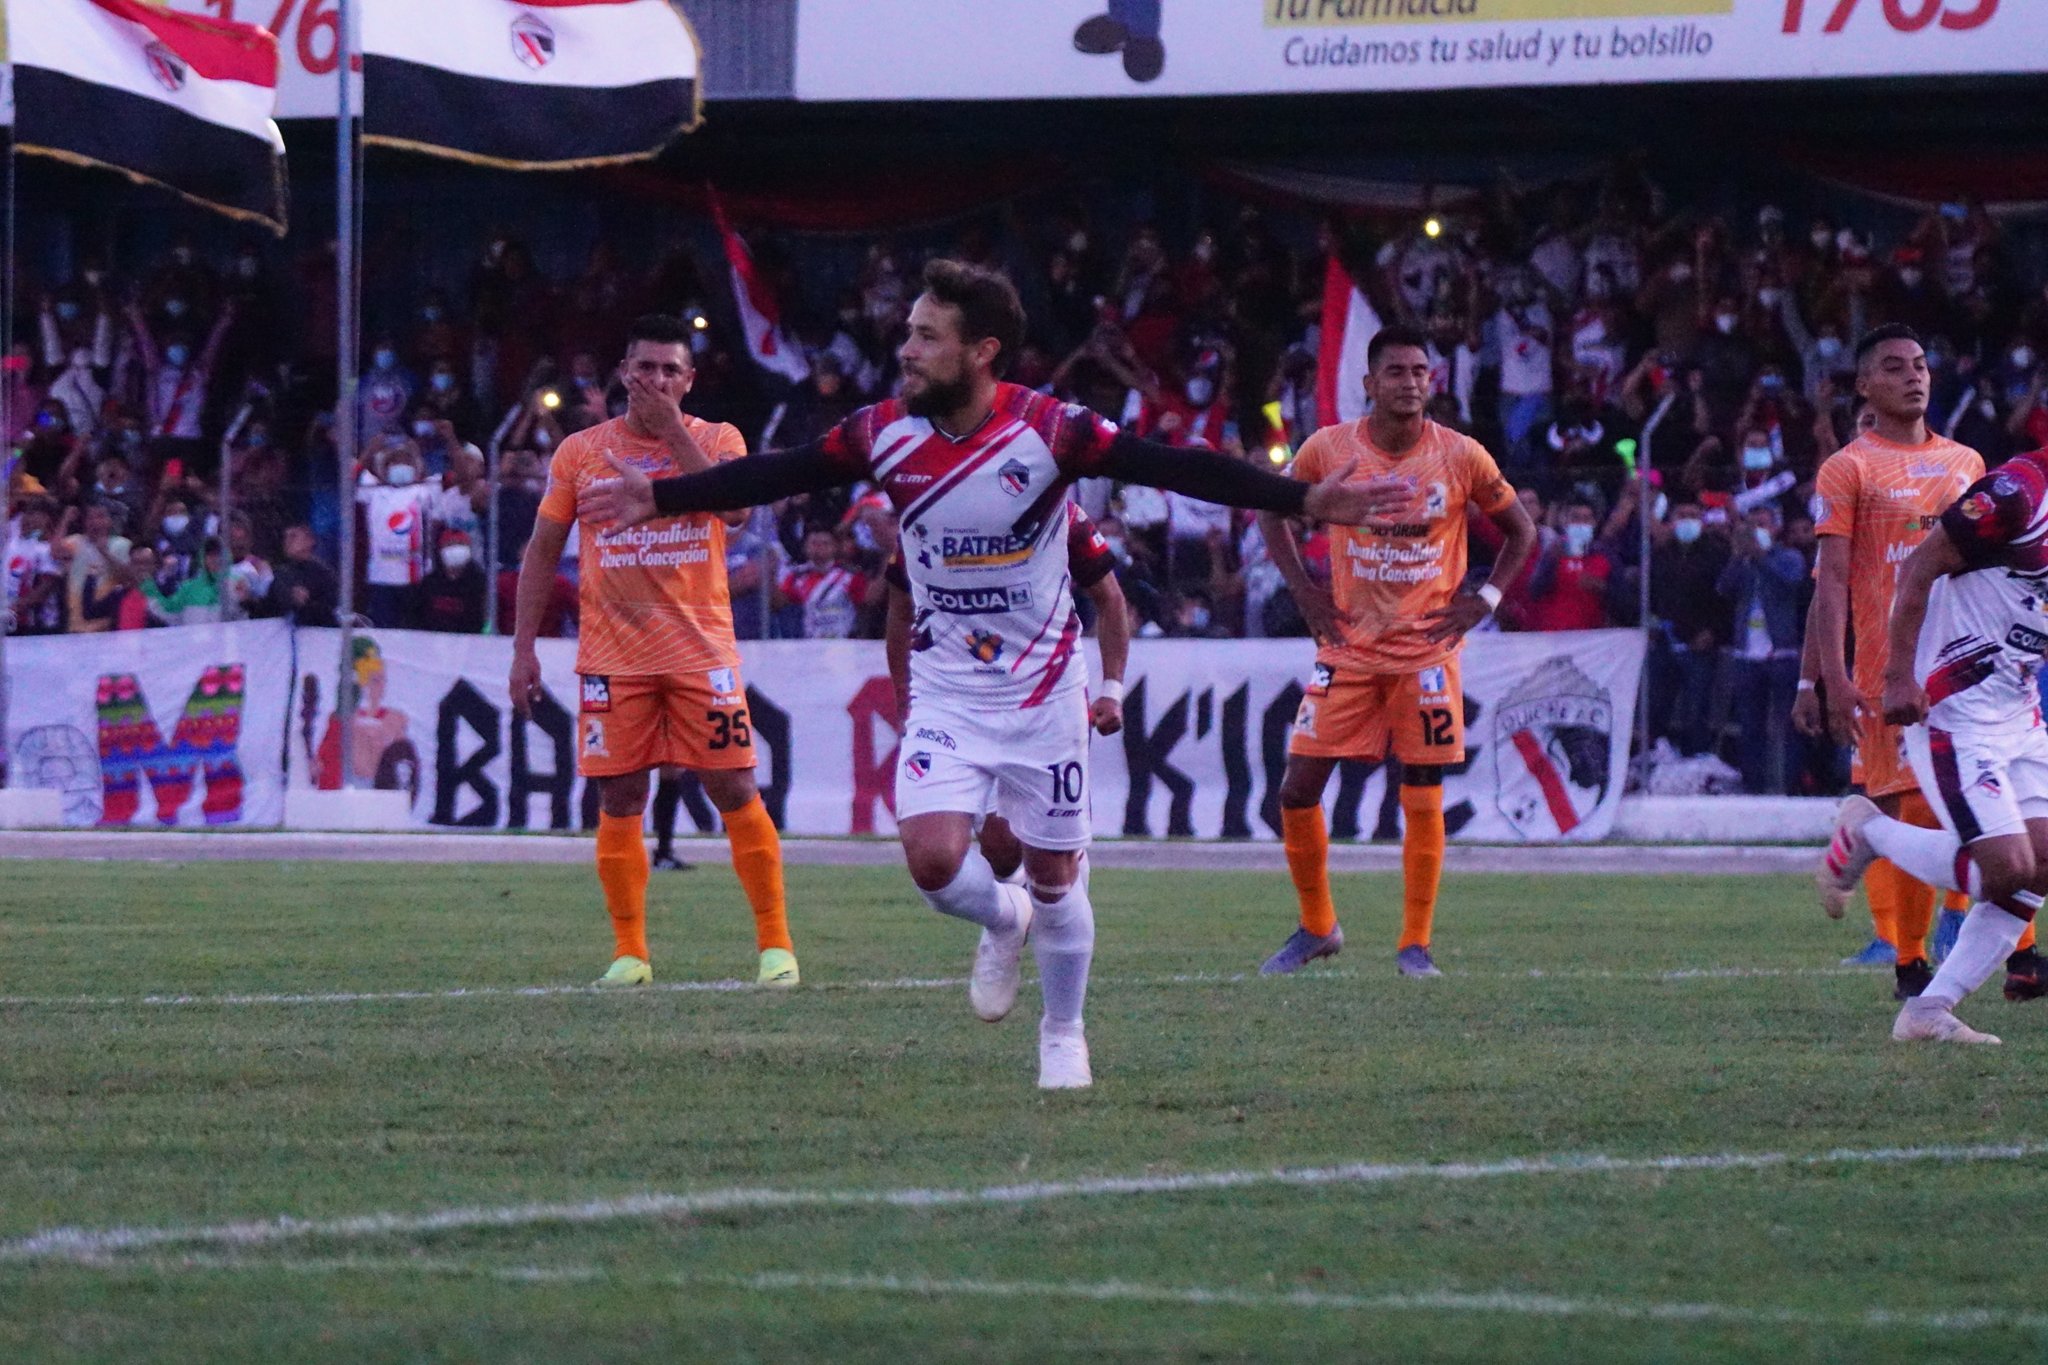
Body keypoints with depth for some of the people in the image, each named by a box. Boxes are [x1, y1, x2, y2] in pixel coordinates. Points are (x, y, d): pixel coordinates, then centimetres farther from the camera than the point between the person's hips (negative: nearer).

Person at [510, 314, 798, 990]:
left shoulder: (716, 440, 4)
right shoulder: (581, 452, 7)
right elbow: (542, 551, 10)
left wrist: (673, 428, -16)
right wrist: (523, 648, 4)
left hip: (702, 649, -1)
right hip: (612, 655, 1)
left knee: (735, 791, -4)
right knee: (619, 801, -1)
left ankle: (775, 942, 4)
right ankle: (629, 952, 7)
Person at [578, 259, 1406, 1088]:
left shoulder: (1049, 431, -18)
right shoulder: (886, 435, -9)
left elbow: (1174, 470, -19)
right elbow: (772, 478, 3)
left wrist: (1303, 499, -25)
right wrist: (658, 500, 5)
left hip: (1043, 692, -2)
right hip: (947, 693, 2)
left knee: (1054, 873, 6)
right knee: (932, 858, -15)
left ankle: (1063, 1034, 29)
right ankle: (1004, 921, 20)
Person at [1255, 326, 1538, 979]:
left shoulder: (1462, 458, -4)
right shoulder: (1328, 450, -4)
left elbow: (1519, 528, 10)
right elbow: (1273, 512, 13)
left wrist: (1485, 599, -1)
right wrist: (1301, 587, 3)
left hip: (1426, 648, -1)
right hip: (1348, 648, 1)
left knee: (1423, 800, -3)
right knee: (1298, 789, -3)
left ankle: (1415, 944, 7)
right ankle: (1316, 928, 14)